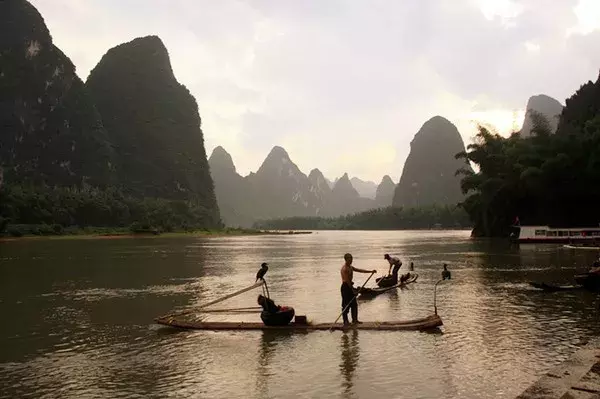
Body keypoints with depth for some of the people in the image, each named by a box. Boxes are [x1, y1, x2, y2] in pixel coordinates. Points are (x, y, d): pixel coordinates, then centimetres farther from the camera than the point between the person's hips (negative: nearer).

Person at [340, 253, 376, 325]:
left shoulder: (351, 267, 15)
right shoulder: (344, 268, -16)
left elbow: (360, 270, 18)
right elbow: (347, 280, -20)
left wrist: (371, 271, 14)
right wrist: (352, 289, -19)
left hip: (350, 286, 10)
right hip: (345, 287, -10)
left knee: (354, 304, 12)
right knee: (346, 305, -4)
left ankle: (354, 320, 18)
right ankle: (345, 321, 1)